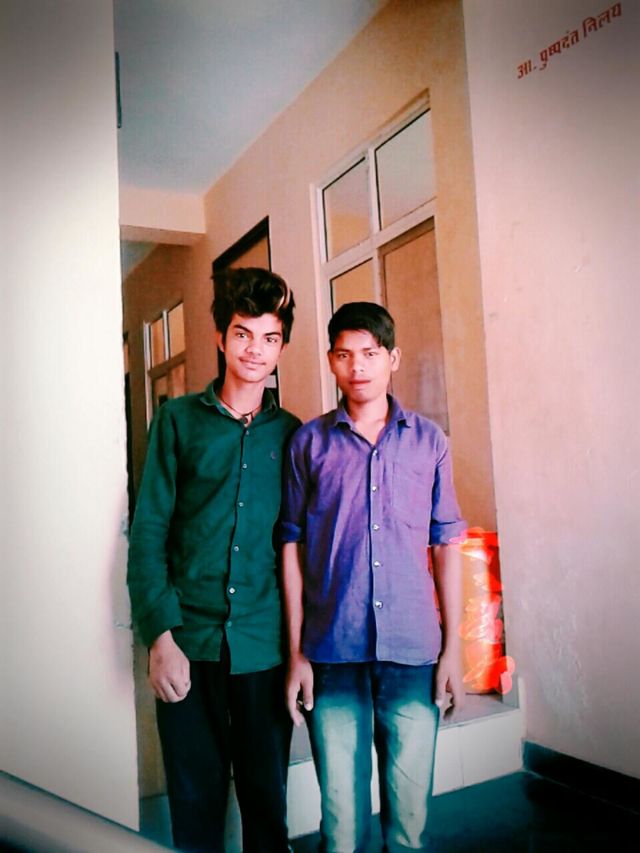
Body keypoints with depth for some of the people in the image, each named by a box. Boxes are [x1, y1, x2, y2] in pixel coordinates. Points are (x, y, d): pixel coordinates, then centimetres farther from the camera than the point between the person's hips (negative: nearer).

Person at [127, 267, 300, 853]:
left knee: (267, 800, 11)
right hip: (189, 644, -1)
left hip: (265, 646, 1)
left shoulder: (290, 432, 7)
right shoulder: (178, 419, 3)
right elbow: (147, 532, -1)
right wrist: (160, 634, -9)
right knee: (195, 803, 10)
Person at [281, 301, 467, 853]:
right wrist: (295, 652, 1)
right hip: (333, 653, 0)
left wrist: (453, 647, 3)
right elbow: (293, 545, 4)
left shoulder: (428, 439, 6)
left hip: (414, 651, 1)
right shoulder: (309, 442, 4)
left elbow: (445, 543, 7)